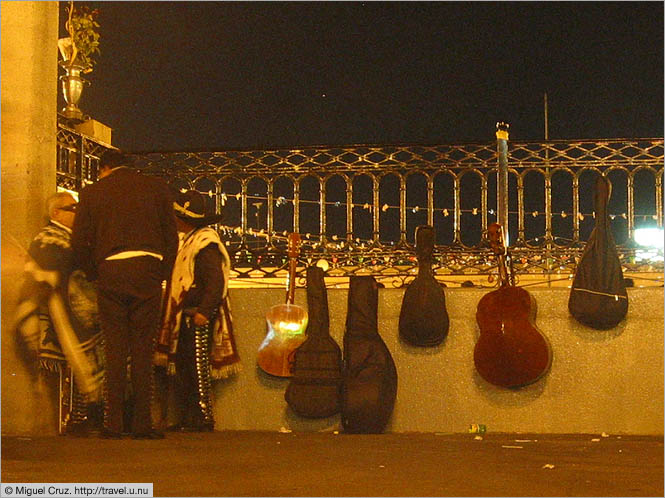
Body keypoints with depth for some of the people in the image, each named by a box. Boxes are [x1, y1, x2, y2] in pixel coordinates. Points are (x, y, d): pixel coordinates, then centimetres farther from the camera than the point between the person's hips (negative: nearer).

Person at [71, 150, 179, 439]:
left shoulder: (92, 192, 8)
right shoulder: (156, 187, 10)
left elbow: (78, 242, 3)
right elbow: (171, 236, 7)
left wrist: (94, 274, 14)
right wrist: (163, 274, 14)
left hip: (110, 273, 0)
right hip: (147, 270, 0)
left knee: (114, 349, 5)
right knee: (143, 350, 2)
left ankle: (113, 423, 2)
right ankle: (142, 424, 0)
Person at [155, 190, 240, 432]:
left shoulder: (206, 244, -12)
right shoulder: (188, 241, 19)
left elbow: (216, 282, -21)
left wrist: (203, 312, -27)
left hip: (199, 316, -10)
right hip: (185, 317, 10)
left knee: (198, 367, -9)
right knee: (182, 368, 10)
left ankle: (204, 418, -5)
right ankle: (187, 418, 16)